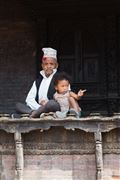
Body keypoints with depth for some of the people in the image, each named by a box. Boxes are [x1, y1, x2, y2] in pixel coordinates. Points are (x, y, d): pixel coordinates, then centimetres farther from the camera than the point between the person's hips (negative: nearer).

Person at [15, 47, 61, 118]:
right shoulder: (38, 81, 22)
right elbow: (29, 99, 10)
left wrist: (47, 103, -12)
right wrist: (39, 108, -11)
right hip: (39, 108, 5)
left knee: (52, 103, -38)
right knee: (18, 105, -13)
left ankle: (34, 114, -23)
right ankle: (35, 113, -33)